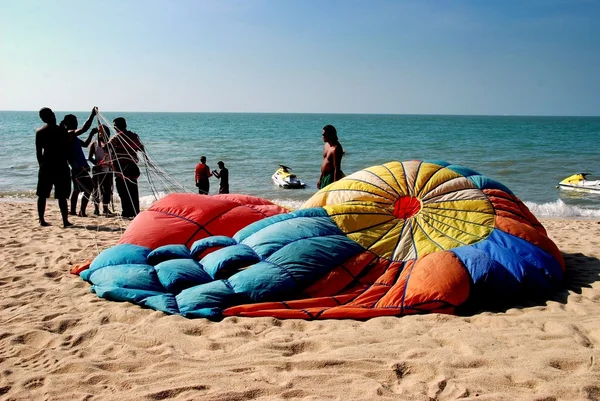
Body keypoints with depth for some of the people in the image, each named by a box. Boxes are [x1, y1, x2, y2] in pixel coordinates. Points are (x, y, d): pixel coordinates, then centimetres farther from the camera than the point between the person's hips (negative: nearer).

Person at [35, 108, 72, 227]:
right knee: (62, 196, -1)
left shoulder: (39, 132, 3)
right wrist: (68, 163, 7)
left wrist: (42, 165, 14)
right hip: (60, 166, -3)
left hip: (46, 166, 3)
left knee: (42, 195, 11)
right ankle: (65, 221, -1)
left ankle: (42, 220, 13)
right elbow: (67, 150, -5)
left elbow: (38, 152, 5)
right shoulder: (62, 131, -8)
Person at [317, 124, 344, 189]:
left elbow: (337, 169, -21)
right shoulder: (326, 145, 10)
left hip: (332, 177, -10)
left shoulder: (336, 148, -19)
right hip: (324, 177, 10)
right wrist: (320, 179, 19)